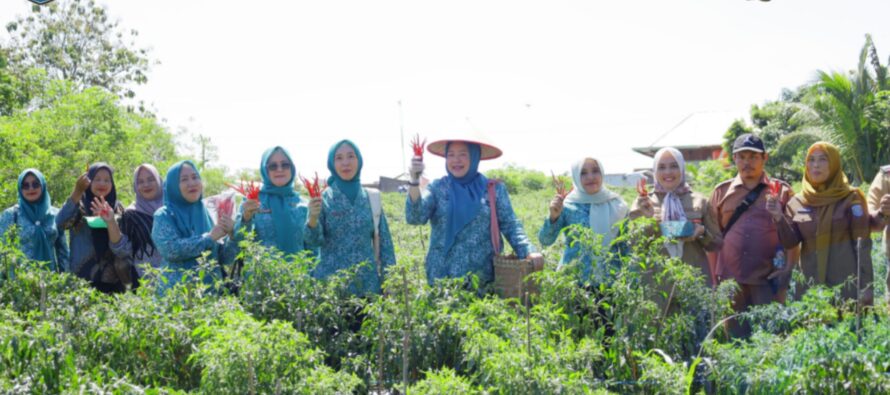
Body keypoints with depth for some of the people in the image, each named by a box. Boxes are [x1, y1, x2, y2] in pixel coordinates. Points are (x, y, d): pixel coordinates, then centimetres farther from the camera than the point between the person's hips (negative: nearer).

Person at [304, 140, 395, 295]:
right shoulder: (323, 199, 0)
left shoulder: (372, 198, 7)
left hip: (367, 284, 2)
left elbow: (384, 242, 10)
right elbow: (313, 242, -8)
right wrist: (312, 220, -28)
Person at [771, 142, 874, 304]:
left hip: (847, 285, -3)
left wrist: (865, 284, -10)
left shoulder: (851, 198, -2)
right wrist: (779, 217, -13)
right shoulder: (797, 203, 8)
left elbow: (863, 244, -4)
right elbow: (790, 242, 4)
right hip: (810, 286, 3)